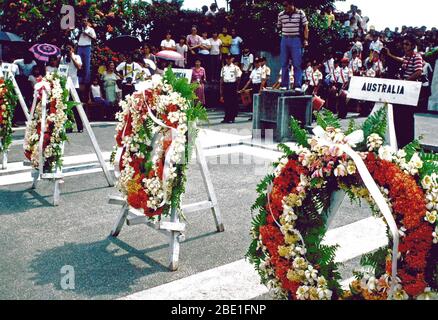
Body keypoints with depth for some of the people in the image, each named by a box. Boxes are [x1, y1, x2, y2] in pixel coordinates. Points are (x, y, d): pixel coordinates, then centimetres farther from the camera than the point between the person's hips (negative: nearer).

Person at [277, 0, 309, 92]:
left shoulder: (300, 13, 0)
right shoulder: (281, 15, 7)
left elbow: (305, 27, 1)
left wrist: (305, 39, -5)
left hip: (296, 40, -3)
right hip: (284, 40, 3)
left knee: (297, 64, -5)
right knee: (284, 64, 6)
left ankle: (298, 86, -4)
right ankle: (284, 85, 12)